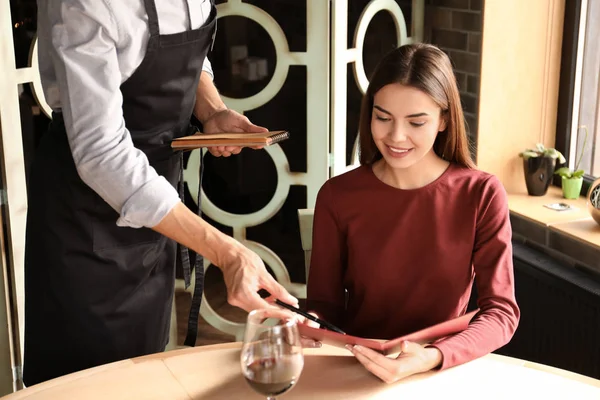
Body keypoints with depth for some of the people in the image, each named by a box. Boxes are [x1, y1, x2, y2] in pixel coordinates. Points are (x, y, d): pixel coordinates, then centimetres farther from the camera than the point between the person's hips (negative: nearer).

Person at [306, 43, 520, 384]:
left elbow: (501, 311, -9)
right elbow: (324, 303, 2)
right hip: (355, 370, 1)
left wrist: (433, 358, -25)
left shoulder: (481, 194, -7)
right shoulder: (337, 196, -5)